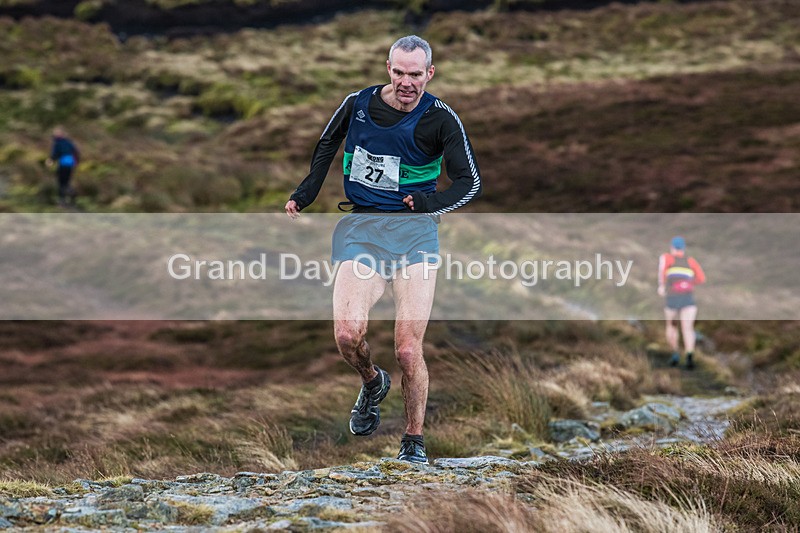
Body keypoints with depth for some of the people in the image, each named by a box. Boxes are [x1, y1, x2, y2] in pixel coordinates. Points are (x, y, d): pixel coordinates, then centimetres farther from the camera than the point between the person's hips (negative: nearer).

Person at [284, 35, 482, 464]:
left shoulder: (440, 119, -3)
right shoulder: (358, 103, 5)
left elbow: (470, 182, 1)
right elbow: (328, 143, 26)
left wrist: (431, 203, -17)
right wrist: (305, 193, 19)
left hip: (414, 233, -2)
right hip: (360, 227, 2)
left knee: (408, 352, -14)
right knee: (347, 336, -18)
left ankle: (414, 441, 6)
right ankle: (372, 384, 17)